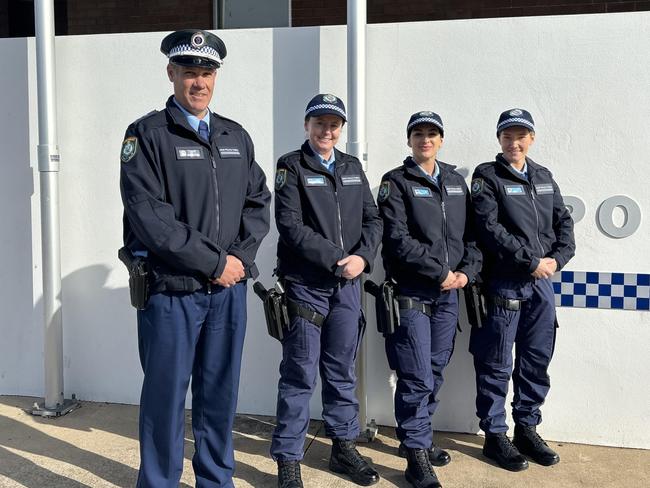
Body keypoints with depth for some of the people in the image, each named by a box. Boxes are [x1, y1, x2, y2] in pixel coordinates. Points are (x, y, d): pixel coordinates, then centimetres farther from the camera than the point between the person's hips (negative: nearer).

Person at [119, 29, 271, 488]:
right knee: (166, 396, 5)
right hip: (171, 290, -4)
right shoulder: (148, 134, -5)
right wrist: (214, 262, -14)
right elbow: (148, 217, -15)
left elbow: (258, 202, 12)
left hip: (229, 289, 5)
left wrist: (241, 257, -5)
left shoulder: (237, 137, 12)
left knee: (221, 394, 14)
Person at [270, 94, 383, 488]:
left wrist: (362, 257, -10)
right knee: (300, 374, 0)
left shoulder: (353, 167, 14)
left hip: (348, 285, 5)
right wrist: (336, 259, -16)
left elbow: (373, 219, 8)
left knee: (342, 370, 14)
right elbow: (291, 225, -13)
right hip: (305, 285, -5)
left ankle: (344, 447, 28)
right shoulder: (291, 166, -2)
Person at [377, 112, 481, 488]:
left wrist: (467, 271, -4)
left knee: (436, 372, 13)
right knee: (417, 378, -5)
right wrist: (440, 272, -15)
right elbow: (398, 238, -14)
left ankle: (418, 437, 30)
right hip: (412, 293, -5)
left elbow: (471, 232, 12)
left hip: (449, 293, 6)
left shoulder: (455, 181, 14)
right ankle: (416, 455, 8)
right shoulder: (396, 182, -3)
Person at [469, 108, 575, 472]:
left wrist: (557, 258, -7)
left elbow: (564, 222, 11)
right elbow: (490, 229, -15)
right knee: (496, 365, 3)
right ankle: (495, 435, 16)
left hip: (541, 283, 6)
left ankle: (527, 428, 27)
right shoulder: (487, 177, -4)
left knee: (537, 361, 12)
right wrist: (532, 261, -15)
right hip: (503, 284, -5)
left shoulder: (544, 177, 14)